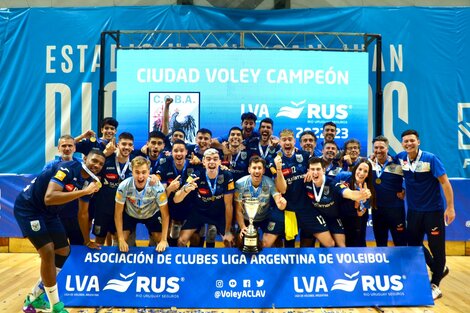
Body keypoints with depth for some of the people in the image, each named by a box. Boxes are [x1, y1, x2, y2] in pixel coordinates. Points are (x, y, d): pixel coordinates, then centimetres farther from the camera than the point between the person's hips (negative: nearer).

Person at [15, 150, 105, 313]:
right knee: (48, 252, -16)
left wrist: (87, 240, 15)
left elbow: (83, 213, 11)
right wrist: (84, 191, -38)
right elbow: (49, 198, -39)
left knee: (64, 251, 9)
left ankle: (35, 298, 26)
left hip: (48, 212, 9)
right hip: (28, 208, -9)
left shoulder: (89, 181, 0)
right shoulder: (68, 168, -25)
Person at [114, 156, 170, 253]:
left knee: (161, 241, -9)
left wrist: (164, 240, -27)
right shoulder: (123, 186, -33)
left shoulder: (157, 187, -35)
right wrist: (121, 239, -22)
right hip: (129, 214, 1)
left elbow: (165, 215, -24)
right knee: (120, 242, -9)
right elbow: (118, 213, -19)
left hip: (152, 214, 0)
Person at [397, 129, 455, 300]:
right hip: (413, 210, 5)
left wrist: (450, 207, -18)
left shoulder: (430, 158, -15)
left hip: (433, 210, -5)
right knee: (413, 245, 12)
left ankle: (435, 285, 19)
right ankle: (439, 270, 35)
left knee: (436, 247, 3)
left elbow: (445, 182, -14)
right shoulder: (400, 158, -3)